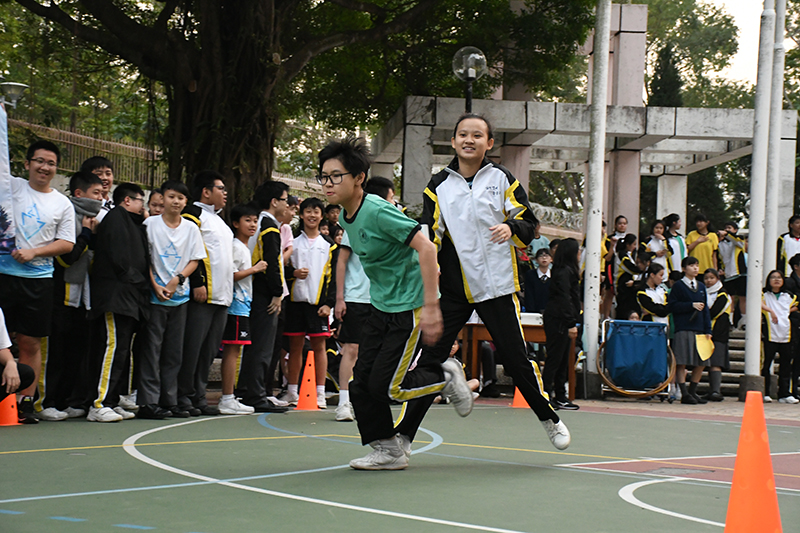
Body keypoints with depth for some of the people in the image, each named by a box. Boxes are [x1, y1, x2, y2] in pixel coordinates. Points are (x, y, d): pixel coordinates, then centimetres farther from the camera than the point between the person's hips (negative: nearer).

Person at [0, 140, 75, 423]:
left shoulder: (63, 204, 9)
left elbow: (67, 243, 6)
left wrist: (33, 252, -8)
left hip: (39, 279, 2)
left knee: (30, 343, 5)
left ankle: (26, 401, 11)